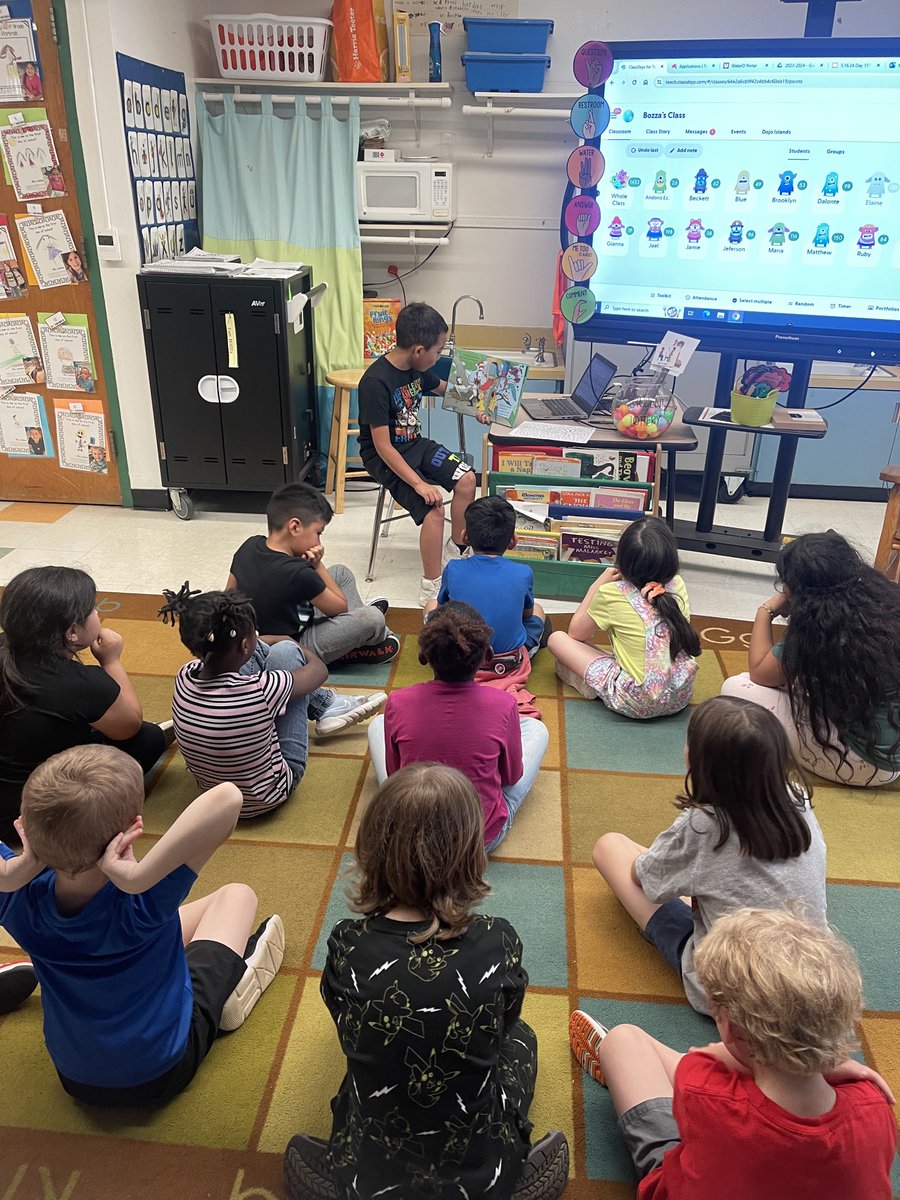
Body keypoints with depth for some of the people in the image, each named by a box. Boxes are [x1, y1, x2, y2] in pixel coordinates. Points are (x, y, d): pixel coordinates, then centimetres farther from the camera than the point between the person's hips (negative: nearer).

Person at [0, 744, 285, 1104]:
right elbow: (226, 798, -52)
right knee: (237, 894, 10)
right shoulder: (143, 904, -39)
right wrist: (136, 876, -51)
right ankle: (236, 983, 31)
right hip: (163, 1074, -4)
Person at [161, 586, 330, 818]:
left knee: (258, 649, 7)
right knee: (284, 651, -6)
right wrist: (291, 643, 8)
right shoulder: (260, 691, -38)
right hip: (268, 796, -5)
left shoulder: (184, 677, -22)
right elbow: (319, 669, -13)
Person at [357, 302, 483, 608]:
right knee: (433, 509, -24)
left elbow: (443, 387, 23)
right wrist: (420, 484, -30)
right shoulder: (376, 382, -26)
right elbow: (383, 446, -26)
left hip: (415, 444, 8)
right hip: (384, 458, -8)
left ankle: (456, 548, 12)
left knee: (467, 479, -9)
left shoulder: (416, 368, -2)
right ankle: (431, 589, -11)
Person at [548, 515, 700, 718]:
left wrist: (598, 585, 11)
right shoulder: (677, 585, 0)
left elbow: (576, 633, 6)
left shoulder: (611, 594, -11)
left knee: (557, 638, 3)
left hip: (636, 704, -5)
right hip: (681, 697, 6)